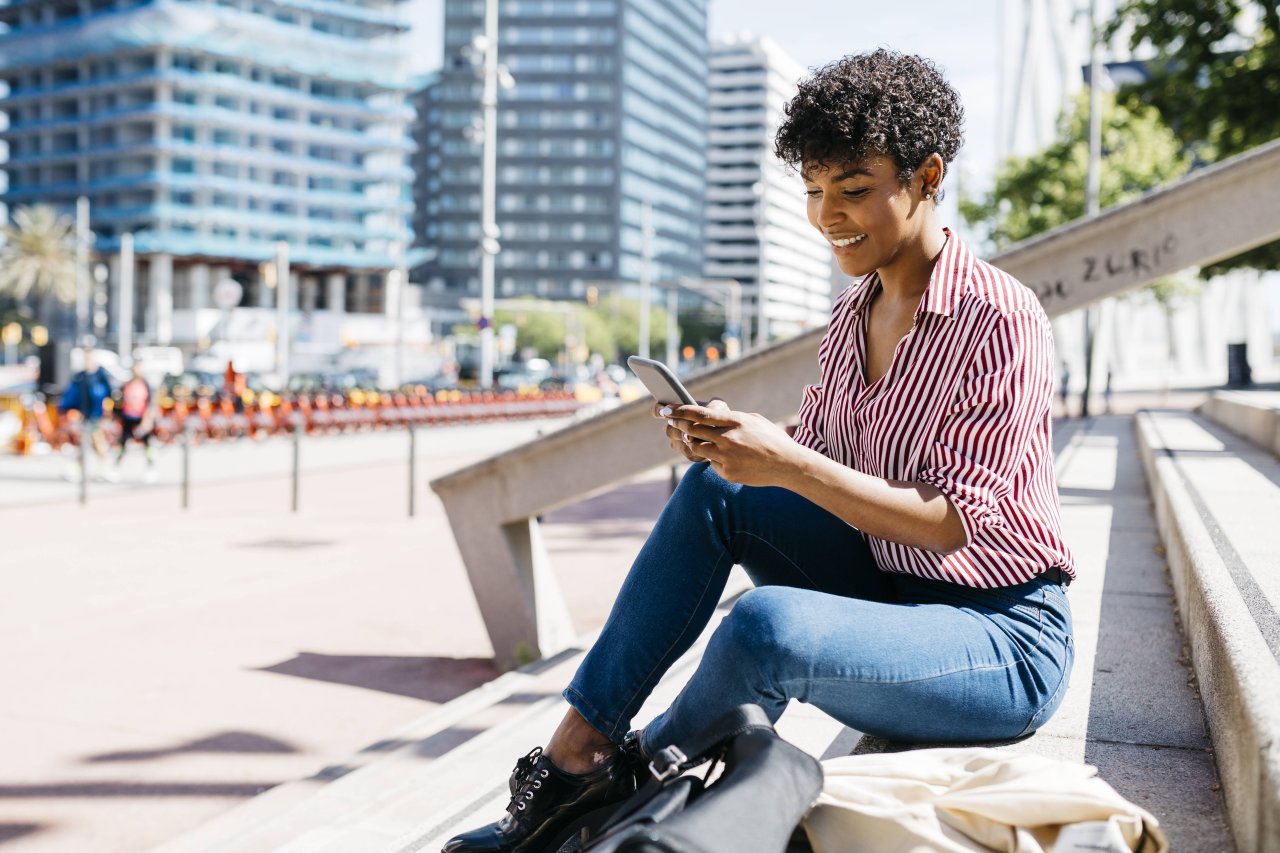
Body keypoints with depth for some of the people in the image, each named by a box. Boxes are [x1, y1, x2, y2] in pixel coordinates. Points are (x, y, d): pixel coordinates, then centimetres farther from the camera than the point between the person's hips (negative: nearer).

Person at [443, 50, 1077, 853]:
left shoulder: (1002, 320, -18)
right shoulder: (855, 309, 6)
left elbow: (955, 522, -21)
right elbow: (816, 462, 7)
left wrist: (789, 465, -30)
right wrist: (739, 444, -14)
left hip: (1006, 637, -7)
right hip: (890, 587, 7)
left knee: (767, 624, -33)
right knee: (714, 491, -12)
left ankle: (632, 777, -2)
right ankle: (573, 755, -9)